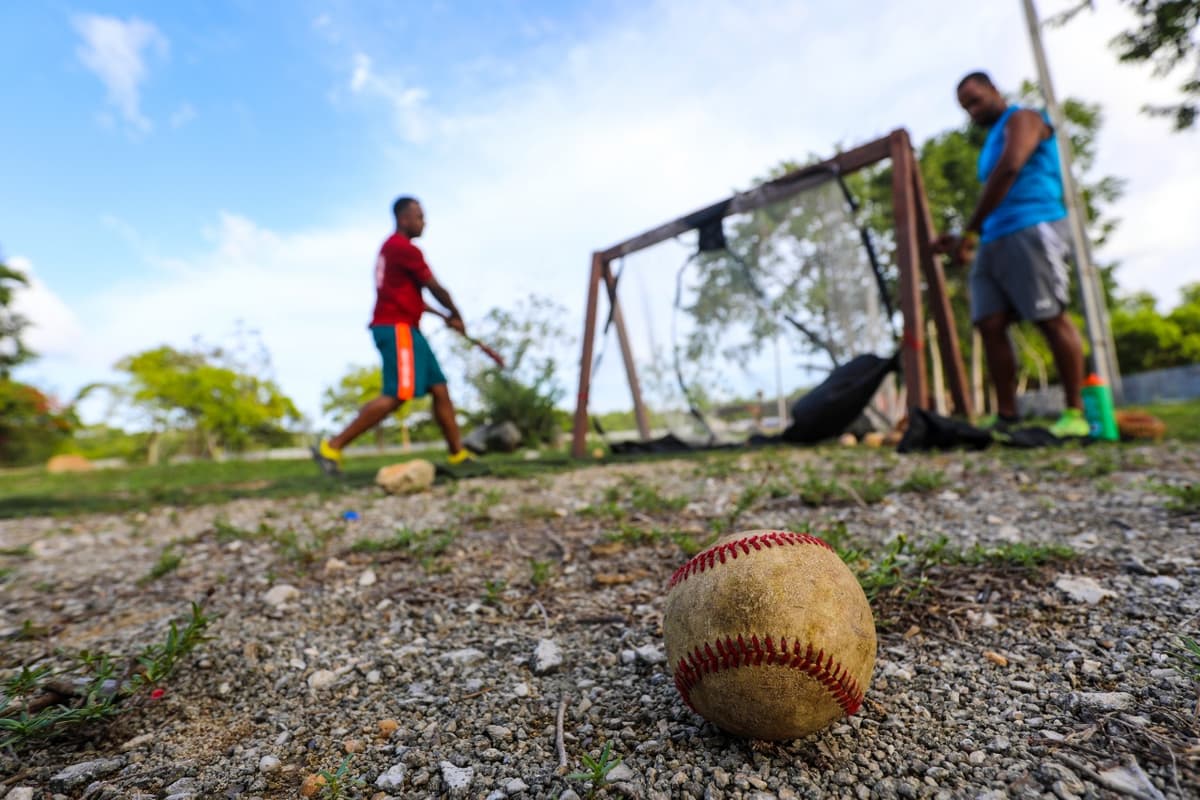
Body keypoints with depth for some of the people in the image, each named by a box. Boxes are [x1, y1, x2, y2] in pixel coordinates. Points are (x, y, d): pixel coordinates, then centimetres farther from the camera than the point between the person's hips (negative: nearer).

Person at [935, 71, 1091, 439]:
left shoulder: (1022, 119, 4)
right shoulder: (993, 140, 29)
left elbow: (1009, 169, -13)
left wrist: (969, 232, -15)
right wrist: (964, 240, 19)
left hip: (1032, 230, -8)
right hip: (994, 240, 8)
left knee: (1051, 319, -9)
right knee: (990, 324, -5)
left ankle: (1076, 414, -4)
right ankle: (1006, 417, -3)